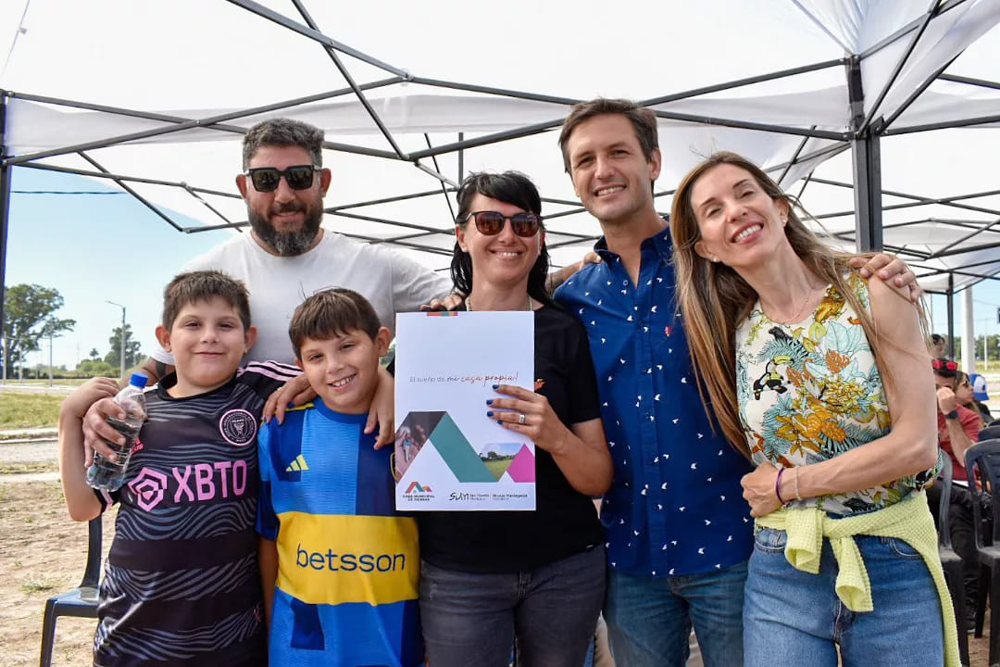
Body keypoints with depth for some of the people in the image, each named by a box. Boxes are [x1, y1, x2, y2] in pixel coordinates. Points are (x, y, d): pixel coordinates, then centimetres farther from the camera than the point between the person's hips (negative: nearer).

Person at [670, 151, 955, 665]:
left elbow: (916, 445, -13)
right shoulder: (732, 333, -1)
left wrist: (786, 484, -10)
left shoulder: (873, 295, -7)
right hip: (782, 574, 1)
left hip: (896, 567, -1)